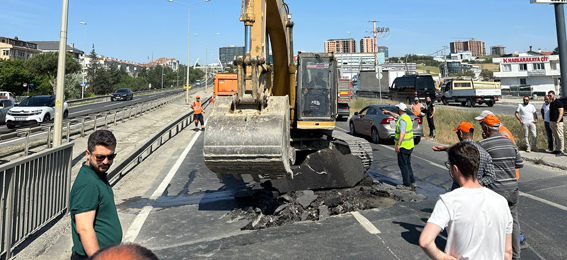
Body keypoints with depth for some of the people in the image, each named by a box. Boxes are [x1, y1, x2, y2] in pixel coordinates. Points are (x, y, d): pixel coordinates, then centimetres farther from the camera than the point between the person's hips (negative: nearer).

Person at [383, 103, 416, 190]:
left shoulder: (402, 120, -19)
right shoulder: (406, 117, 12)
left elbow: (402, 133, -27)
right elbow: (397, 115, 33)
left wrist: (398, 145, -29)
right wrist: (388, 112, 44)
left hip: (403, 146, -10)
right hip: (409, 146, 10)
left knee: (403, 165, -3)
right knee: (408, 164, 15)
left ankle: (407, 185, 0)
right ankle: (412, 183, 16)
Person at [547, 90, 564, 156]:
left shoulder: (558, 102, -10)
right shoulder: (551, 103, 15)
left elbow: (561, 113, -14)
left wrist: (557, 122, -20)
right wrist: (550, 122, 18)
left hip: (557, 122, -8)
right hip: (552, 122, 8)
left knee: (560, 136, -5)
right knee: (555, 137, 12)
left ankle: (561, 151, -3)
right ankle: (557, 149, 17)